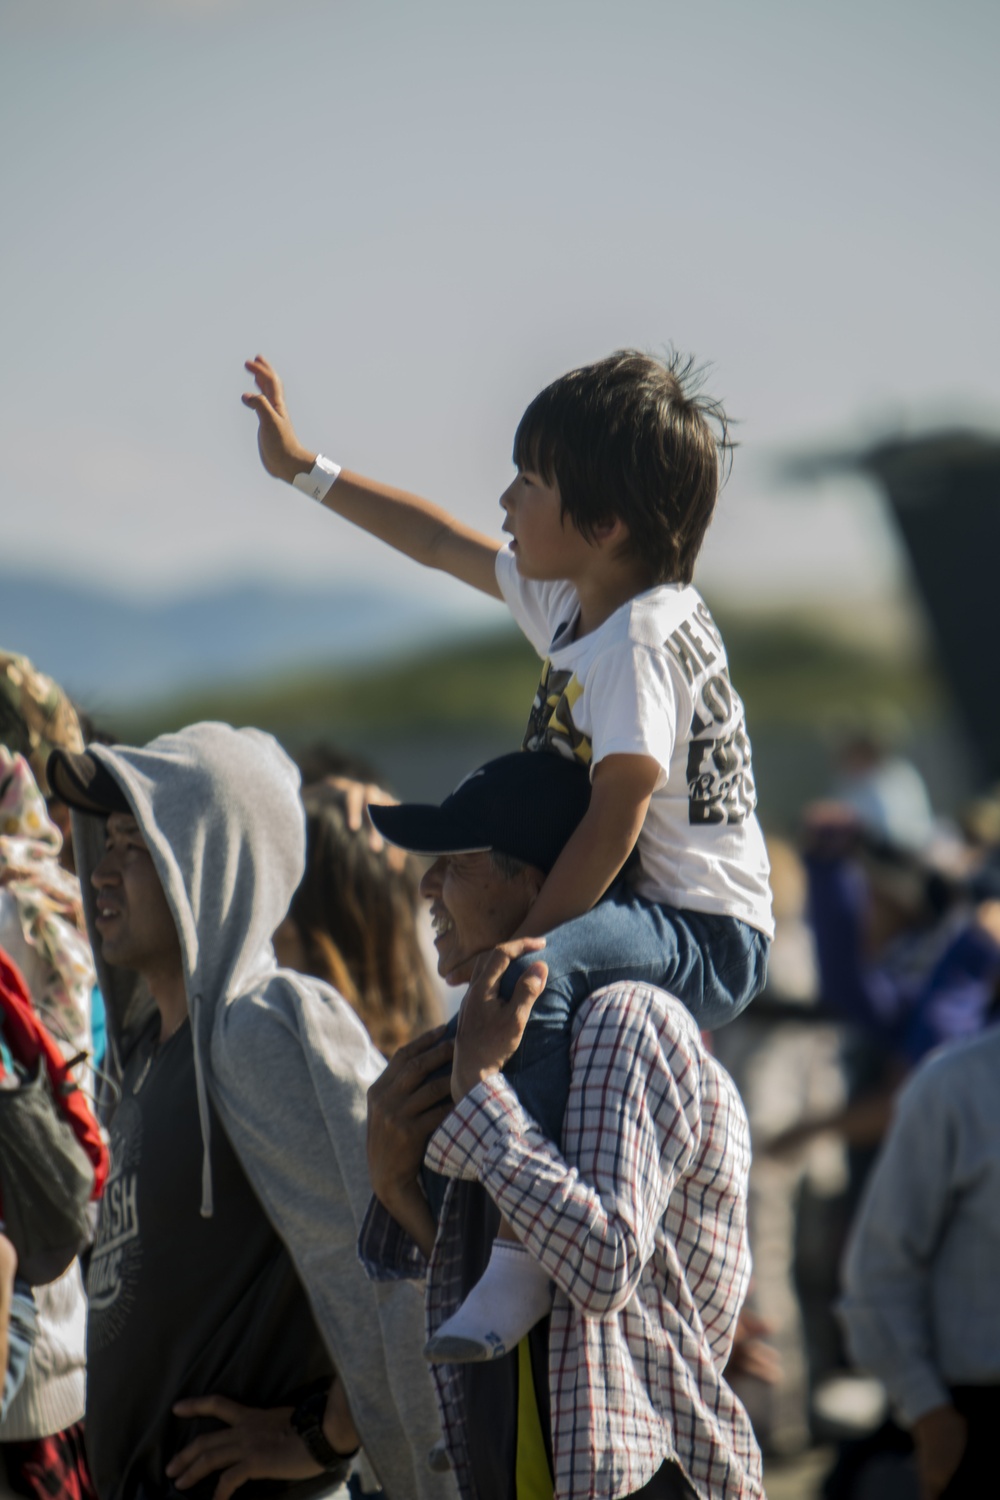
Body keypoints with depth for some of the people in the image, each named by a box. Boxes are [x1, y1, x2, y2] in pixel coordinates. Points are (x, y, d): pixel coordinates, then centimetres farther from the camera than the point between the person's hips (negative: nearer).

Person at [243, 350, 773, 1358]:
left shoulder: (638, 643, -22)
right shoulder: (572, 600, 8)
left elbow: (614, 822, -27)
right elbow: (442, 543, 22)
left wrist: (519, 948, -25)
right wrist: (306, 471, 26)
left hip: (709, 935, -11)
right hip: (655, 925, 11)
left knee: (535, 978, -39)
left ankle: (525, 1251, -42)